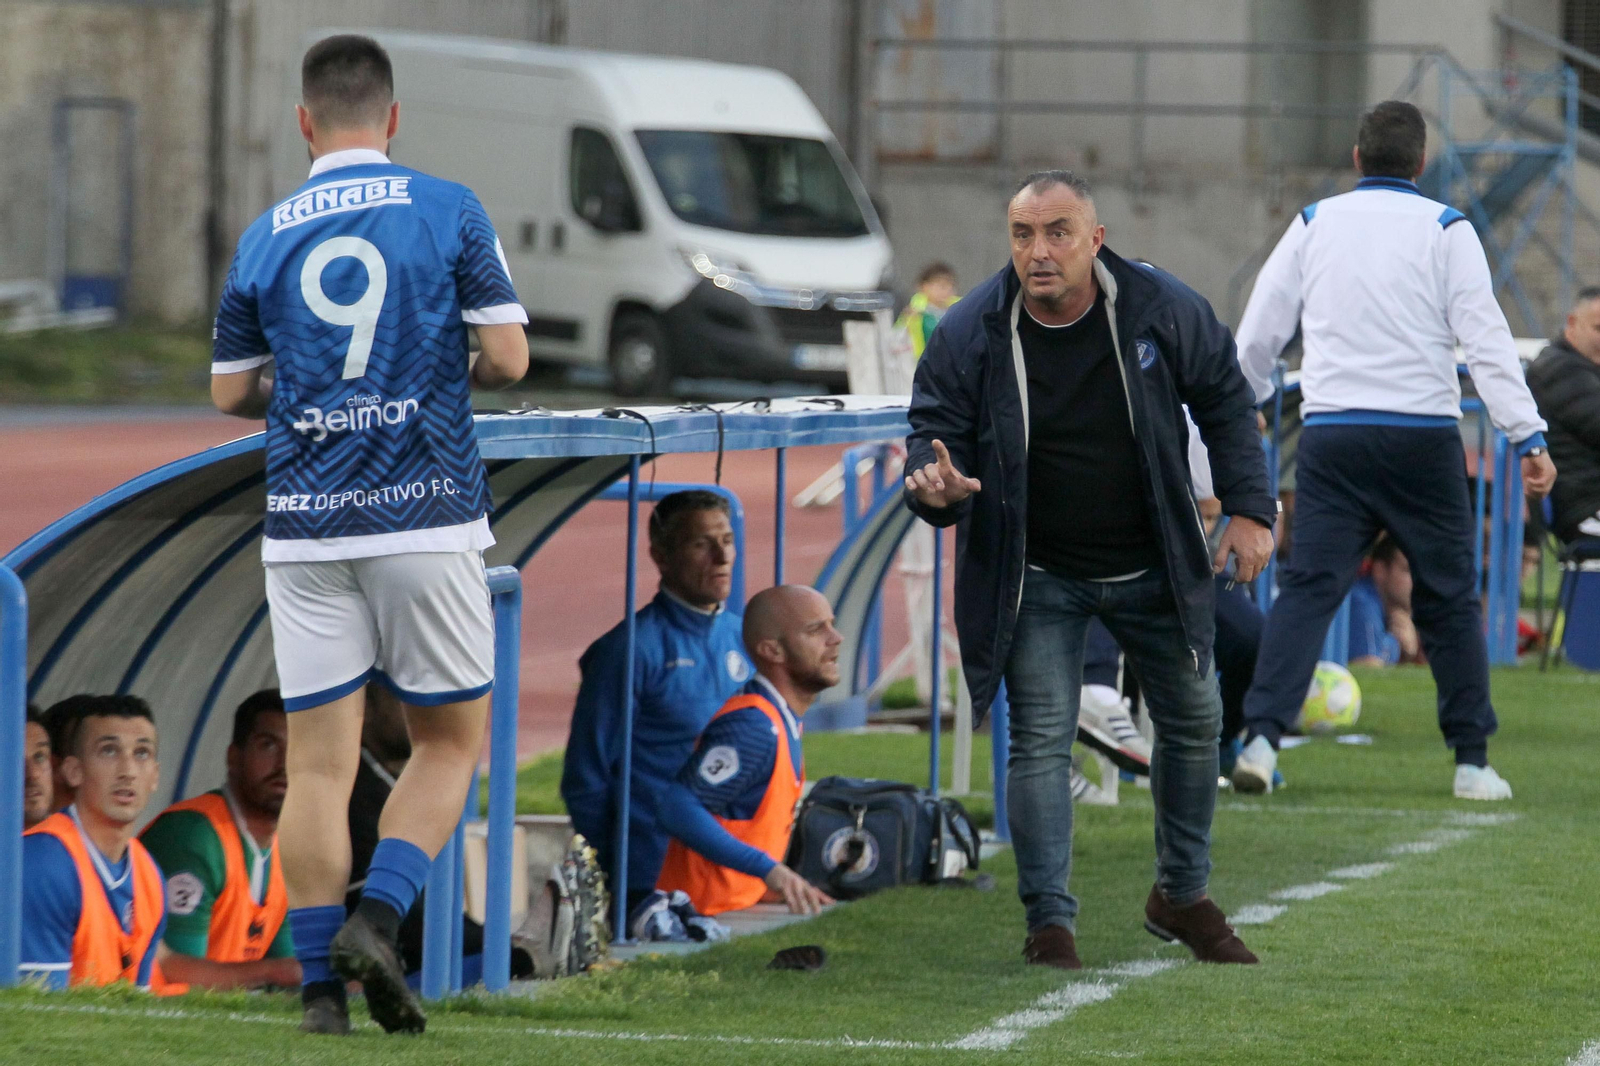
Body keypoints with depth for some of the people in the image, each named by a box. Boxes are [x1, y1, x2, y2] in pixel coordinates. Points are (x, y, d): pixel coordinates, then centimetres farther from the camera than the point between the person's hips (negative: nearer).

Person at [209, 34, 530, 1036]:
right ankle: (375, 919, -9)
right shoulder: (449, 211, -1)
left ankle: (322, 987, 1)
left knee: (318, 764, 4)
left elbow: (231, 391, 13)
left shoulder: (263, 238, 6)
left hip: (306, 528, 2)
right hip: (427, 518, -2)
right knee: (450, 741, 11)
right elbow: (507, 357, -4)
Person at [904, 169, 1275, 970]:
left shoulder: (1165, 311, -12)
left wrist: (1249, 508, -2)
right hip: (1036, 579, -2)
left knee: (1192, 721, 13)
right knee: (1041, 739, -10)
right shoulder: (969, 335, -16)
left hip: (1150, 569, 2)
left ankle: (1182, 895, 32)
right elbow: (932, 433, -8)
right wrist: (934, 485, -32)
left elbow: (1224, 401, 3)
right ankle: (1049, 921, -5)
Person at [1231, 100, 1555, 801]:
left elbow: (1257, 334, 13)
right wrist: (1528, 436, -7)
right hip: (1422, 435, -2)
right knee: (1449, 597, 7)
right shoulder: (1445, 230, 1)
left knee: (1308, 587, -1)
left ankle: (1262, 733, -17)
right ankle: (1472, 761, 10)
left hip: (1331, 434, 2)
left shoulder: (1314, 225, 9)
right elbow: (1485, 338, -6)